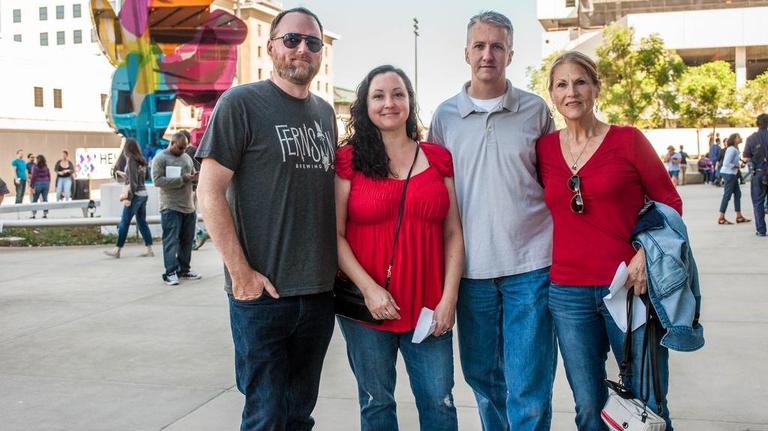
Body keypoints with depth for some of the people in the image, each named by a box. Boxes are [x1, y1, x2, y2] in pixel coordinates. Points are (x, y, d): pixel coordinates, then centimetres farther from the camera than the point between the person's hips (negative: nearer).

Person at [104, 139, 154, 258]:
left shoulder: (131, 160, -10)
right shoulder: (141, 160, 11)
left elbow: (133, 182, -14)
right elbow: (143, 177, 10)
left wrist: (128, 197, -12)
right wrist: (126, 175, 14)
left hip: (135, 194, -8)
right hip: (143, 194, 8)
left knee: (124, 222, -1)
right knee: (142, 222, 11)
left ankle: (117, 250, 3)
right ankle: (149, 249, 9)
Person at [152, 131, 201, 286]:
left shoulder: (186, 157, 15)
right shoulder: (160, 158, -5)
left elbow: (193, 174, 25)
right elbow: (157, 180, -15)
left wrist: (195, 177, -2)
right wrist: (182, 179, -20)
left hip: (189, 207, 7)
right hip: (171, 207, -7)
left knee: (187, 240, 10)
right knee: (171, 241, -6)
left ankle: (184, 269, 20)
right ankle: (170, 272, -2)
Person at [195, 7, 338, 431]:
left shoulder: (325, 113, 12)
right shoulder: (240, 103, -6)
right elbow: (209, 193, -10)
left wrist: (338, 262, 11)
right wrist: (241, 273, -14)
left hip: (320, 291, 6)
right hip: (263, 292, -5)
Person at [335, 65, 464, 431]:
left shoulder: (438, 159, 6)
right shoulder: (348, 160, 0)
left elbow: (453, 234, 5)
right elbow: (335, 235, -4)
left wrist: (449, 298, -3)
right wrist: (369, 289, -13)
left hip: (429, 307, 2)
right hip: (365, 306, -1)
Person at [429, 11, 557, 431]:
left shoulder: (536, 110, 3)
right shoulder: (445, 115, 5)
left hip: (530, 264, -2)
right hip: (472, 268, 2)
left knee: (529, 388, -1)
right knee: (481, 376, 14)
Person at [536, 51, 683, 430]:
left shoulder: (627, 139, -1)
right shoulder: (544, 147, 7)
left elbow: (669, 203, 1)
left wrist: (645, 254, -13)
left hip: (629, 288, -2)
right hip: (568, 294, 3)